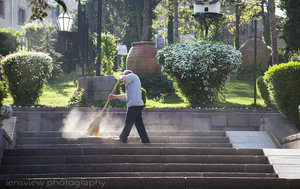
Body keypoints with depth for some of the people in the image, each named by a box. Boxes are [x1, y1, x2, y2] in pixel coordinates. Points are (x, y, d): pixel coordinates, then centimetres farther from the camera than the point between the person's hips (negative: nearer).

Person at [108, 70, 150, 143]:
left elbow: (122, 78, -14)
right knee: (139, 124, 9)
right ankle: (145, 141, 8)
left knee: (128, 123, 0)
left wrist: (120, 76, 10)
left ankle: (122, 138, 9)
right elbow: (126, 95, 32)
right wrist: (114, 96, 33)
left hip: (134, 105, -10)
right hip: (138, 105, 10)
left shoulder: (133, 76, 1)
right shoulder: (132, 82, 30)